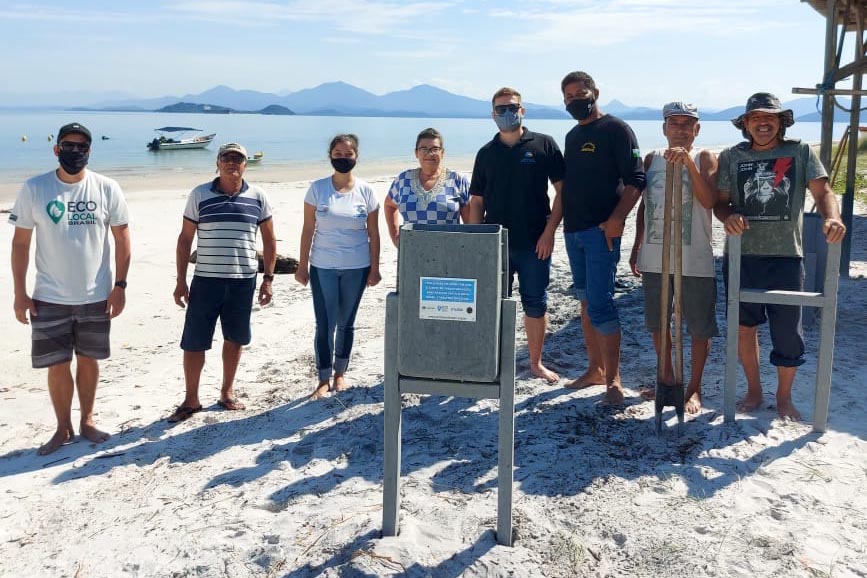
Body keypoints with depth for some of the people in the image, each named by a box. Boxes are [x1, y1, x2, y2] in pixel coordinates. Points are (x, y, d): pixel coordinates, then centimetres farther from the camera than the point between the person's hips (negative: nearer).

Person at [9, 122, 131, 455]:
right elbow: (20, 243, 0)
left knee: (88, 360, 13)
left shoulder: (107, 189, -4)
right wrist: (20, 294, -3)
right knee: (57, 365, 5)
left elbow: (122, 238, 1)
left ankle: (87, 421, 29)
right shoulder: (33, 189, -4)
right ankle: (63, 428, 22)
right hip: (49, 298, 0)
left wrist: (119, 285, -3)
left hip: (96, 296, 0)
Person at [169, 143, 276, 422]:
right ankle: (191, 399, 16)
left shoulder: (258, 197, 2)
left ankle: (227, 391, 29)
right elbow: (185, 238, 3)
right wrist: (181, 280, -1)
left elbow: (269, 239, 8)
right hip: (205, 280, -1)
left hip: (243, 281, 1)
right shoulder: (199, 195, 0)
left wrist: (268, 278, 3)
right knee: (193, 342, 2)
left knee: (234, 338, 12)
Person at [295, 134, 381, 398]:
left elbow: (373, 233, 3)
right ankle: (324, 379, 11)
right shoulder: (317, 188, -2)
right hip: (322, 267, -1)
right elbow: (308, 229, 0)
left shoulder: (366, 191, 0)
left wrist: (374, 268, 1)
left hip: (356, 268, 1)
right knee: (325, 324, -1)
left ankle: (340, 373, 27)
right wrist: (302, 265, -1)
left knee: (346, 323, 12)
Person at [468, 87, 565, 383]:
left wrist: (549, 231, -9)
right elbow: (477, 201, 11)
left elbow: (563, 190, -1)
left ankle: (536, 362, 22)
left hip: (534, 243, -2)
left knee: (535, 304, 7)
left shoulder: (543, 145, 1)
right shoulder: (486, 153, 9)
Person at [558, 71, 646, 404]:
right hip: (573, 231, 8)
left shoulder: (615, 129, -5)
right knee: (586, 302, 12)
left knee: (600, 304, -11)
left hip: (602, 230, -8)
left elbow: (635, 180, -12)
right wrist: (562, 222, 15)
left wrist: (616, 219, -22)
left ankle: (613, 379, -3)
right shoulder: (572, 136, 18)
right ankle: (595, 370, 22)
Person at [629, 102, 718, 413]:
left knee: (699, 327, 3)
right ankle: (667, 377, 33)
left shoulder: (704, 158, -3)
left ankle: (694, 387, 18)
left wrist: (688, 162, -26)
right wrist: (636, 248, 11)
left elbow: (709, 201, -19)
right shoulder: (652, 159, 8)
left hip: (695, 259, -4)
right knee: (658, 322, 15)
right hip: (655, 256, 4)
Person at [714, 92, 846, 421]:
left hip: (786, 256, -1)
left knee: (788, 332, 3)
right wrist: (728, 217, -18)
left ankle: (784, 397, 24)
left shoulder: (800, 152, 6)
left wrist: (832, 218, -25)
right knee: (744, 327, 11)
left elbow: (822, 191, -4)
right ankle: (753, 391, 30)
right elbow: (720, 201, 6)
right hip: (742, 256, 2)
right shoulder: (731, 157, 8)